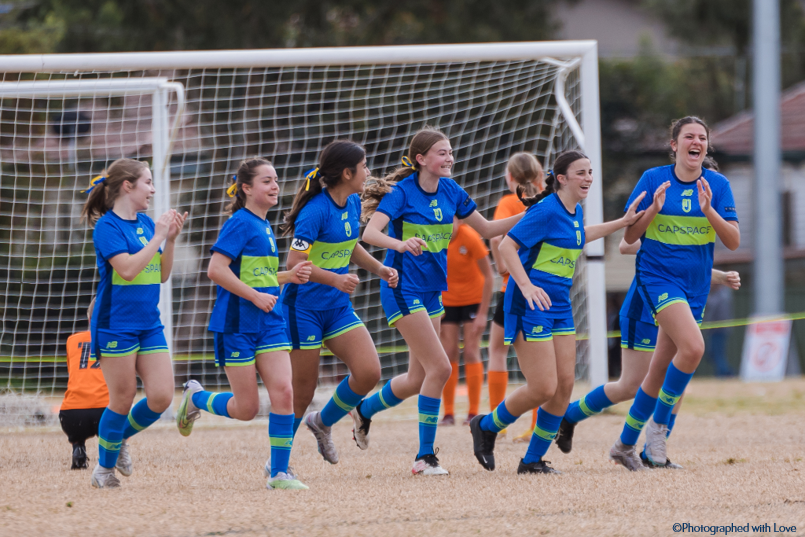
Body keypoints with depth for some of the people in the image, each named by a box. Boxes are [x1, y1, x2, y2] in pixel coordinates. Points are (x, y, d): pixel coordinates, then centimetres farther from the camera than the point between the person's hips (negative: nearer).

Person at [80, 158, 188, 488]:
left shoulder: (146, 224, 11)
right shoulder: (107, 226, -10)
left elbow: (162, 274, 15)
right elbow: (127, 268, -23)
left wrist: (171, 239, 2)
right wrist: (158, 236, -17)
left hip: (149, 324, 7)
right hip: (116, 324, -6)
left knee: (161, 398, -3)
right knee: (123, 400, -2)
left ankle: (119, 439, 23)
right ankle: (104, 468, 16)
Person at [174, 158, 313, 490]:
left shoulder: (264, 226, 14)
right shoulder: (240, 223, -11)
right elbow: (216, 269, -20)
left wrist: (290, 276, 10)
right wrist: (256, 296, -20)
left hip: (269, 322, 7)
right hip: (237, 323, -7)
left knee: (283, 393, -9)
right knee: (247, 408, 0)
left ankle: (278, 472, -4)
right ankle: (195, 397, 29)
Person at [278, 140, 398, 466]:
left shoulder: (352, 204, 5)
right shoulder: (315, 210, -20)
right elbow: (295, 264, -23)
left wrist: (379, 268, 8)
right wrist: (334, 279, -35)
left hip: (338, 307, 7)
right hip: (304, 307, -7)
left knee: (369, 372, -8)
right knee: (302, 390, -1)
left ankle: (323, 422, 17)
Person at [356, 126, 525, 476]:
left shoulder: (451, 192, 6)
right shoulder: (402, 193, -14)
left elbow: (486, 229, 15)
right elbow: (370, 233, -25)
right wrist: (401, 243, -45)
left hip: (431, 291, 7)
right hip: (403, 291, -7)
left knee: (418, 379, 10)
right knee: (439, 367, -14)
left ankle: (364, 410, 36)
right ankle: (425, 456, -6)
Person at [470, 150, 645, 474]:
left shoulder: (576, 212, 10)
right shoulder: (546, 210, -16)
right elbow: (506, 245, -18)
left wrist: (622, 223, 35)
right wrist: (526, 286, -29)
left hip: (559, 306, 9)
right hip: (531, 305, -9)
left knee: (565, 384, 2)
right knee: (544, 388, -11)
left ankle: (533, 460, 12)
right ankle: (486, 426, 14)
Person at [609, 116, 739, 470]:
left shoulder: (717, 185, 1)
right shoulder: (653, 179, -4)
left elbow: (733, 241, -5)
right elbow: (629, 236, -2)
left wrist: (708, 211, -20)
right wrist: (654, 209, -19)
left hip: (695, 285, 4)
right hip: (657, 277, -4)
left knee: (661, 371, 8)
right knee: (692, 347, -26)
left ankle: (626, 445, 22)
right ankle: (658, 424, -8)